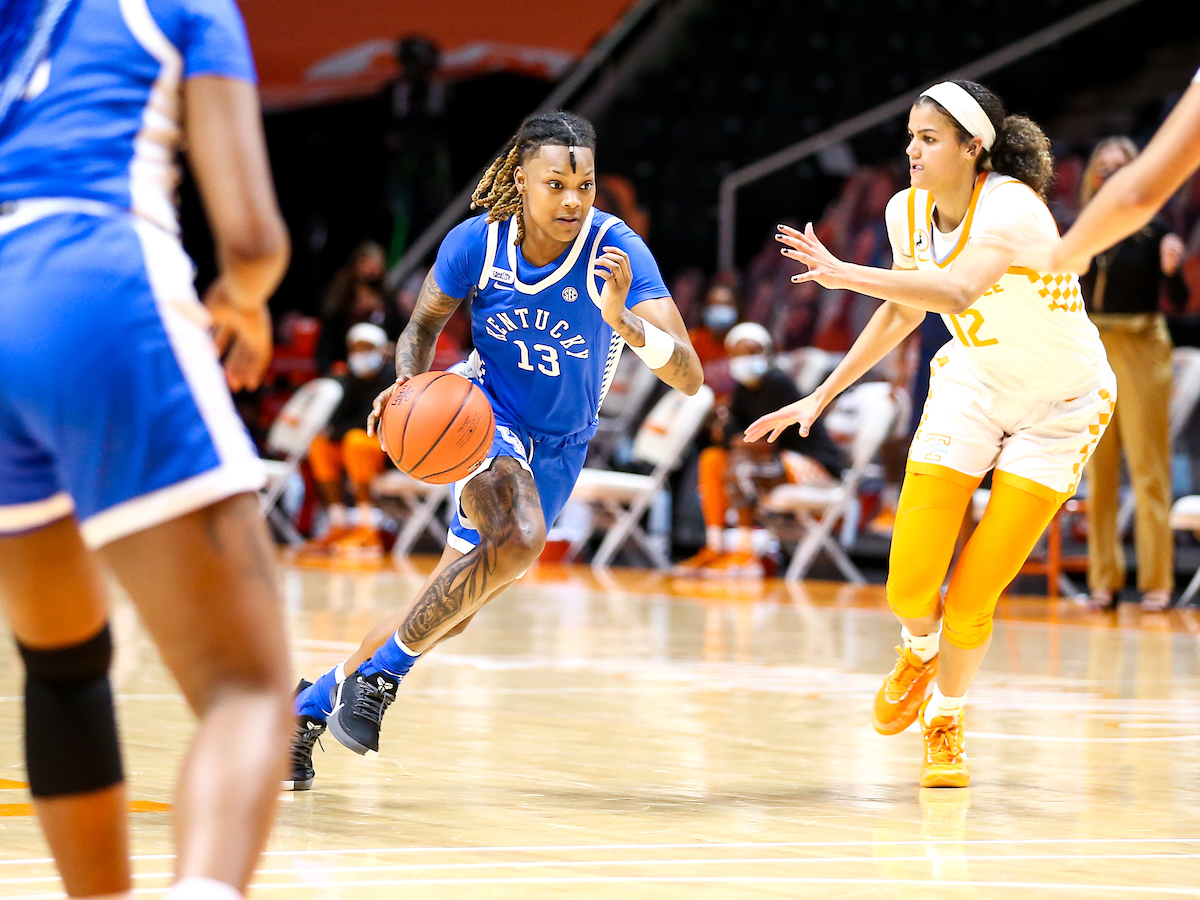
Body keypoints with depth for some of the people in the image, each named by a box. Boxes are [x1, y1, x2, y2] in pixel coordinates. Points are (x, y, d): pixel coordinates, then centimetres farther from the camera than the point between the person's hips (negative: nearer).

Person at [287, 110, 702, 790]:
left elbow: (690, 377, -29)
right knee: (518, 539, -34)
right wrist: (409, 385, -20)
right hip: (486, 415, -2)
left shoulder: (618, 252, -23)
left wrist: (625, 321, -48)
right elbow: (423, 329, 2)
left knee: (449, 616, 7)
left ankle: (314, 702, 28)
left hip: (560, 447, 2)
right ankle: (381, 671, -17)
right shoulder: (477, 243, -18)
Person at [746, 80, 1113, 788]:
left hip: (1062, 406, -5)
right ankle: (920, 651, 29)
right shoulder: (909, 212, -7)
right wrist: (822, 396, 12)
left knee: (971, 601, -9)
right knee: (909, 588, -8)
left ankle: (946, 721, 21)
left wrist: (847, 274, -50)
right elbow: (905, 311, 12)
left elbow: (956, 291, -48)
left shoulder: (1012, 207, -28)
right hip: (973, 385, 5)